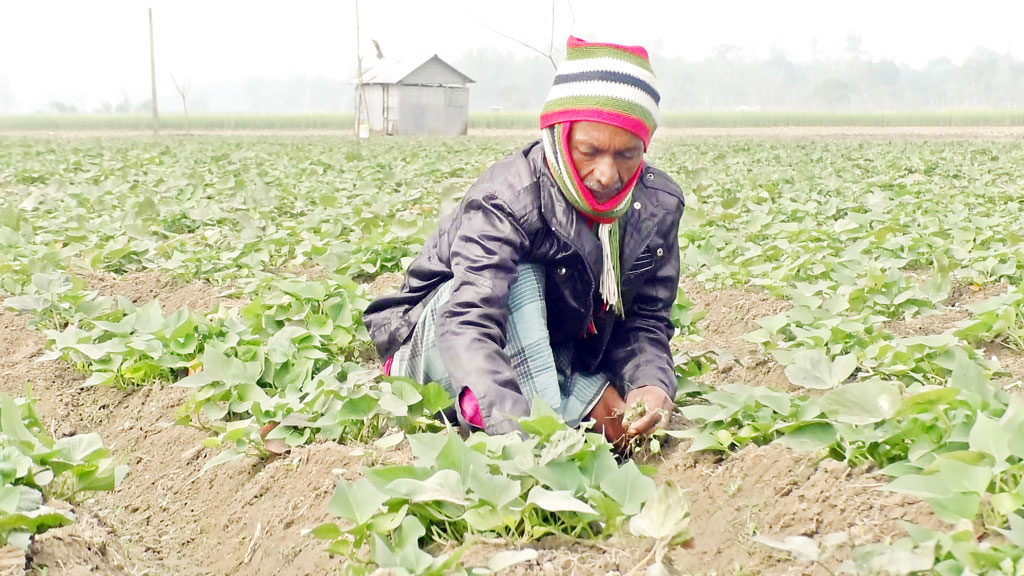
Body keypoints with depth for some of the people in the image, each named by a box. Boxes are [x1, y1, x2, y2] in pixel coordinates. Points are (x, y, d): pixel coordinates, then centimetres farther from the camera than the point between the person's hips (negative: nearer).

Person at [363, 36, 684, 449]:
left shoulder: (658, 205, -13)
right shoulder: (506, 201, -31)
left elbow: (645, 318, -9)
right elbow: (467, 323, -45)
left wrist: (650, 384, -32)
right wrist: (518, 428, -61)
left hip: (552, 354, 6)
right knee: (519, 275, -35)